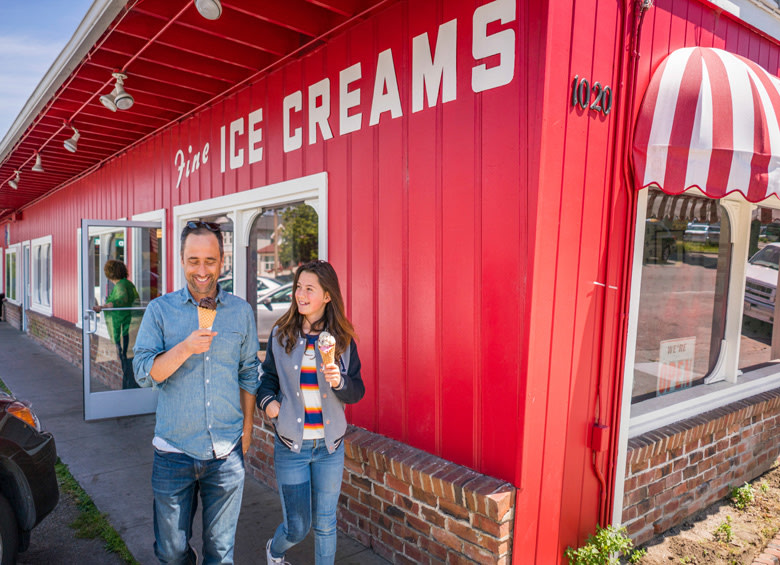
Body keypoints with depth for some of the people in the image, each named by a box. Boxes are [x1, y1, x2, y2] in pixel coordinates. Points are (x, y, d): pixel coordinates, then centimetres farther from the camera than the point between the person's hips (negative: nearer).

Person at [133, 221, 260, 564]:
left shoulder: (241, 311, 2)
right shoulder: (160, 310, -2)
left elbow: (248, 374, 8)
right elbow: (143, 373, -8)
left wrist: (247, 429, 7)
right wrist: (185, 349, -24)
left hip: (227, 451, 1)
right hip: (174, 450, 0)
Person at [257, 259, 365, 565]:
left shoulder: (342, 338, -3)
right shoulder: (281, 334, -2)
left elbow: (357, 391, -2)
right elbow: (269, 376, 10)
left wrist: (339, 381, -23)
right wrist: (267, 400, -10)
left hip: (330, 446, 0)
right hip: (291, 446, 0)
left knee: (325, 524, 13)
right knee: (297, 527, 10)